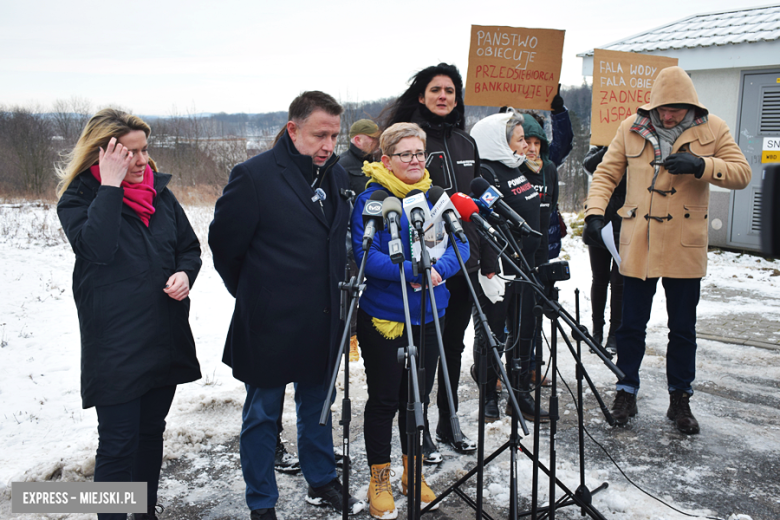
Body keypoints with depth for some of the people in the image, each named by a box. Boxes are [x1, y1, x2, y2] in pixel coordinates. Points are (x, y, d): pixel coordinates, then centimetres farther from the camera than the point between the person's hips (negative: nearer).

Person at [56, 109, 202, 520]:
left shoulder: (160, 192, 7)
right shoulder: (78, 198, -5)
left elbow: (189, 247, 14)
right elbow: (97, 247, -25)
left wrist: (184, 273, -7)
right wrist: (111, 185, -21)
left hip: (165, 336, 5)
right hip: (115, 342, -5)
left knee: (151, 429, 18)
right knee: (119, 441, -1)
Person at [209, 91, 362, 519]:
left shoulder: (337, 176, 6)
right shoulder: (254, 175, -14)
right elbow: (224, 244, -8)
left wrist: (334, 298, 15)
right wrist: (255, 295, 1)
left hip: (323, 324, 6)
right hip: (271, 325, -6)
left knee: (317, 407, 21)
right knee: (262, 415, 10)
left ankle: (322, 483, 39)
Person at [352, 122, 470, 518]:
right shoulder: (370, 200, -10)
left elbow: (460, 245, 2)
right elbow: (366, 257, -19)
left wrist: (437, 269, -18)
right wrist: (415, 271, -26)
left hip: (429, 316, 5)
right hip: (383, 317, -5)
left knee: (418, 396, 15)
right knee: (383, 399, 6)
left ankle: (413, 474, 33)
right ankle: (379, 481, 23)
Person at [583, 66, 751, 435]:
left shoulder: (712, 130, 0)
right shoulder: (632, 128, 2)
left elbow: (741, 173, -5)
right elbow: (606, 173, 5)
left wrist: (701, 165, -22)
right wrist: (595, 212, -10)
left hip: (685, 249, 0)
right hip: (638, 246, 0)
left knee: (683, 329, 10)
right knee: (631, 325, 8)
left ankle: (680, 399, 25)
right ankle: (626, 393, 23)